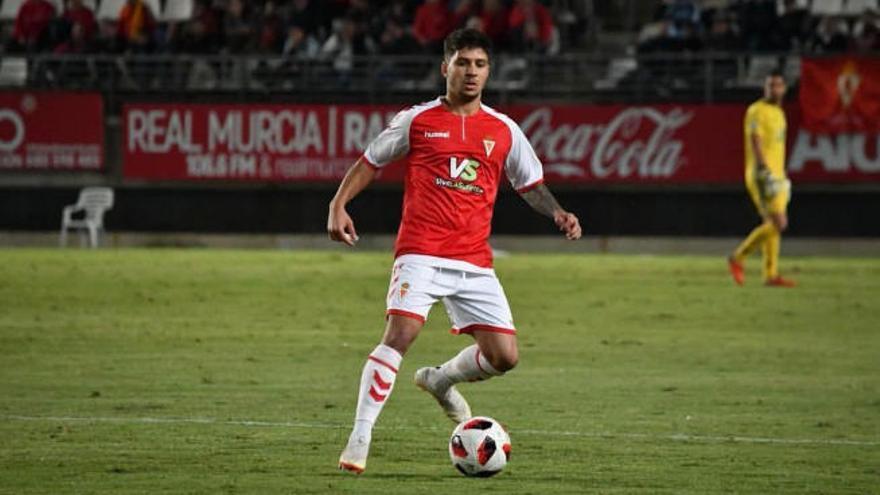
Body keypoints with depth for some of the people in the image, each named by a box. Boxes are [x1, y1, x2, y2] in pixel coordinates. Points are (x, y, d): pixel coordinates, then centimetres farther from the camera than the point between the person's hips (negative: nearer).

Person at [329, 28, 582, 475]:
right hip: (420, 252, -4)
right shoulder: (417, 120, 4)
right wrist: (338, 206, -3)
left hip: (475, 262, 4)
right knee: (400, 334, -22)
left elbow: (530, 184, 19)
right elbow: (370, 163, 11)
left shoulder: (504, 130, 11)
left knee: (504, 355, -1)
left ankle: (440, 380, 31)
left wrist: (557, 213, -1)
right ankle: (358, 442, -18)